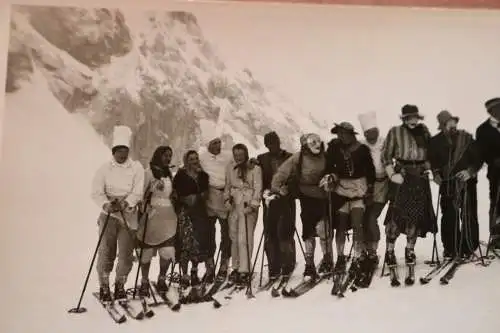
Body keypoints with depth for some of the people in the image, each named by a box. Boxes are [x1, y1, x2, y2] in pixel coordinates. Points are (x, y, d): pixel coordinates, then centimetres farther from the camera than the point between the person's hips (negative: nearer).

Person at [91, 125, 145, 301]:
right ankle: (104, 286, 10)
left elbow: (138, 192, -5)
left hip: (129, 215, 0)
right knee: (106, 252, -3)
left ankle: (120, 285, 18)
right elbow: (96, 192, -2)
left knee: (126, 252, 2)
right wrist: (106, 204, -22)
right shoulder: (105, 168, 5)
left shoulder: (137, 168, 4)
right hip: (109, 214, 0)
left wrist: (125, 203, -22)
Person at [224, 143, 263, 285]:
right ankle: (236, 267, 19)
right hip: (234, 205, 5)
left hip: (248, 205, -5)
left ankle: (244, 271, -6)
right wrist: (227, 199, 6)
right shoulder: (230, 168, 12)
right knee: (234, 237, 7)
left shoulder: (254, 168, -4)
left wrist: (252, 205, -13)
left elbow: (258, 188, -6)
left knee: (244, 238, -9)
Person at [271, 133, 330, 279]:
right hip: (307, 197, 0)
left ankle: (328, 258, 4)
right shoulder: (298, 158, -8)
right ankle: (309, 264, 19)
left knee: (321, 227, -18)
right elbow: (282, 172, -7)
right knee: (308, 232, 6)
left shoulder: (325, 157, -3)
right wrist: (276, 187, -15)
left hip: (322, 197, 0)